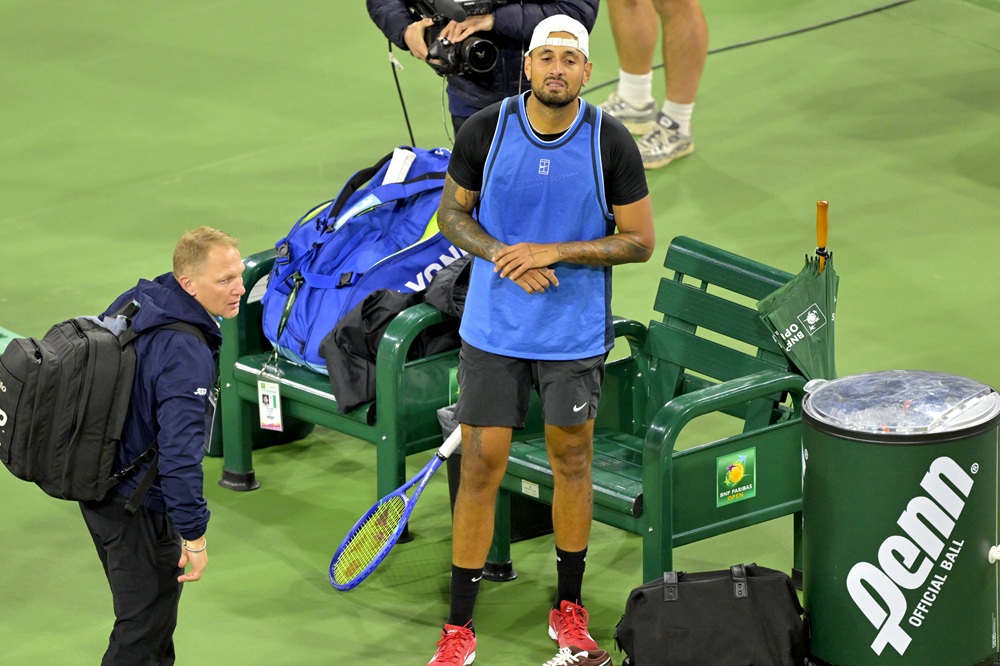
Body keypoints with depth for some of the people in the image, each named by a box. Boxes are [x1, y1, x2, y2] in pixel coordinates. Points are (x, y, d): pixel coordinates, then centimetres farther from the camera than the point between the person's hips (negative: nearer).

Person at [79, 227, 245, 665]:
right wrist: (194, 534, -25)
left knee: (144, 616, 25)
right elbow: (180, 452, -32)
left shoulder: (133, 302, 0)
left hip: (98, 491, 9)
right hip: (139, 512, -9)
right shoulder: (186, 353, -29)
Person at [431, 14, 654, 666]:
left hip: (575, 336, 0)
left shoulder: (611, 143, -11)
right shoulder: (486, 130, -9)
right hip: (493, 330, 0)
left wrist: (553, 252, -18)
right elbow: (453, 212, 4)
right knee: (481, 466, 0)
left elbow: (639, 240, -6)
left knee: (572, 462, 12)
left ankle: (569, 609, 30)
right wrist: (505, 258, -15)